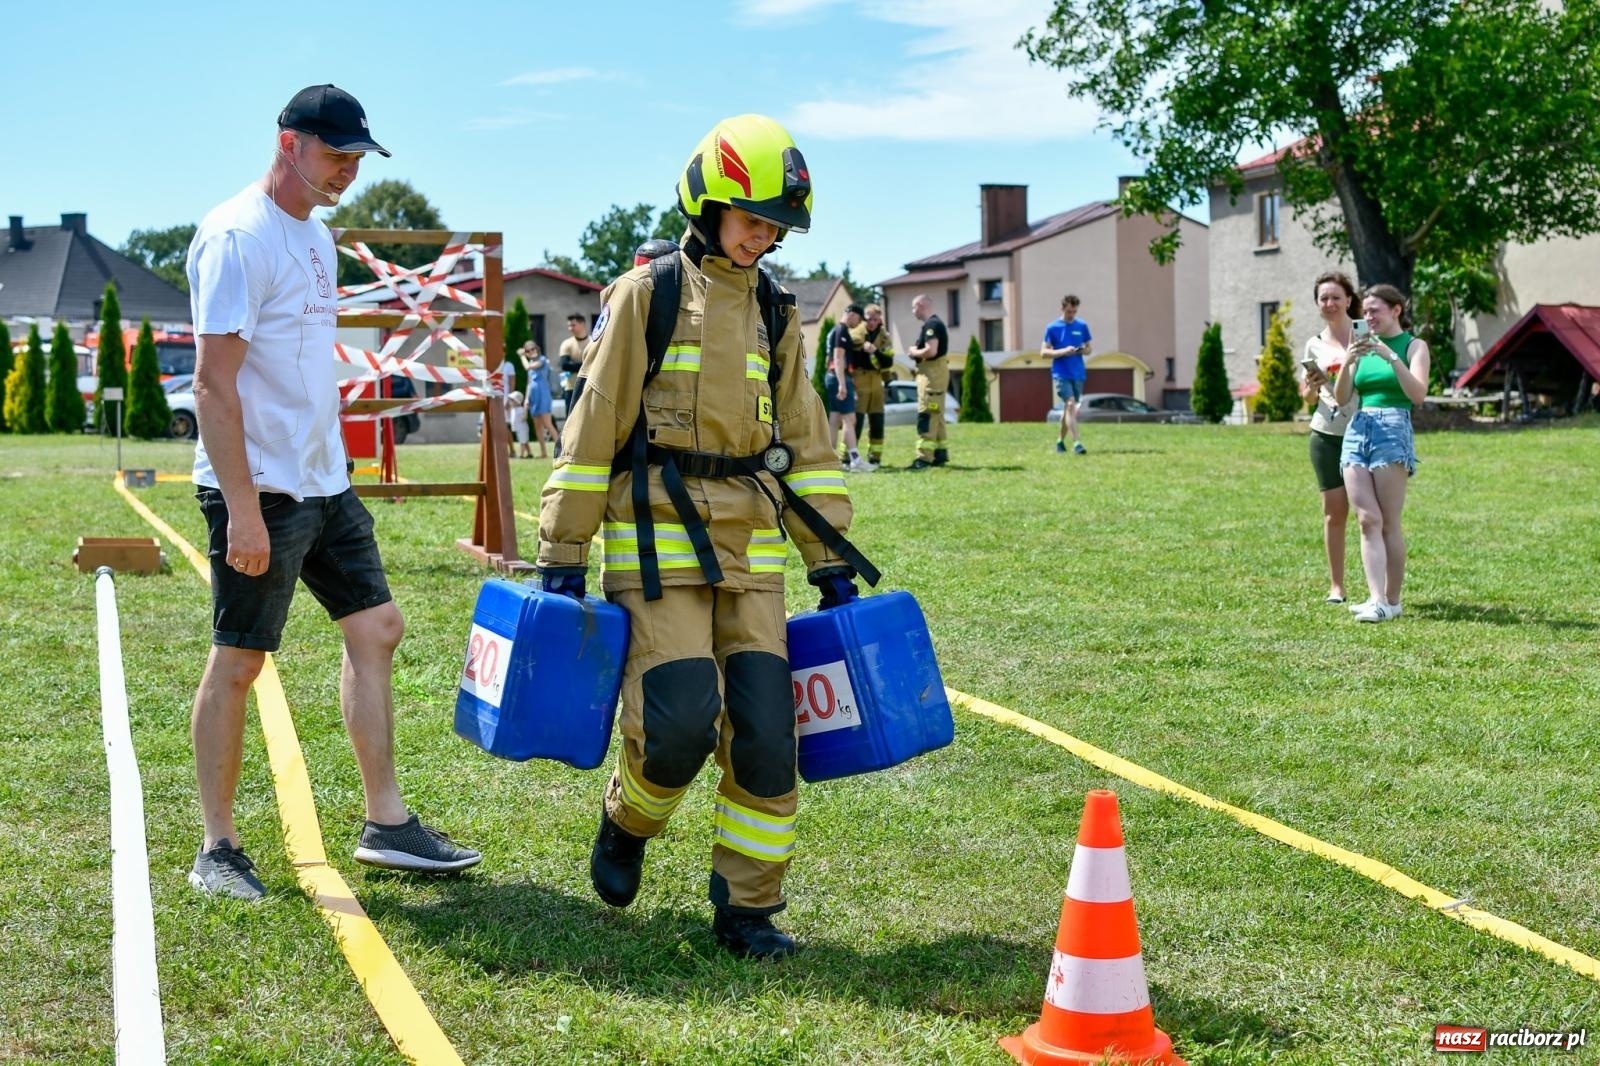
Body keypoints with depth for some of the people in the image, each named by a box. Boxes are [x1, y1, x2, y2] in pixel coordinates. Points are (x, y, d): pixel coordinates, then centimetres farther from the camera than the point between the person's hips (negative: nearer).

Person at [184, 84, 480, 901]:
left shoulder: (316, 236, 14)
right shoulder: (237, 236, -14)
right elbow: (214, 383, -19)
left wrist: (328, 473, 17)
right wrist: (243, 510, -23)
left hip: (324, 486, 9)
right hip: (260, 491, -9)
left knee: (376, 628, 9)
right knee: (238, 661, -1)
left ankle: (387, 825, 16)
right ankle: (217, 850, 11)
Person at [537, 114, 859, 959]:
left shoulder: (775, 313, 14)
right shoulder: (648, 294, -1)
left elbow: (804, 444, 18)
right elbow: (593, 426, -2)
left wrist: (831, 561, 15)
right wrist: (562, 556, -5)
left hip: (750, 547, 5)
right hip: (658, 540, -5)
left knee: (765, 729, -2)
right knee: (682, 717, -14)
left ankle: (747, 906, 11)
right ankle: (627, 824, 19)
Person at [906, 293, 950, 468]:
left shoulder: (931, 325, -15)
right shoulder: (934, 323, 18)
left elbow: (931, 350, -25)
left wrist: (914, 352, -9)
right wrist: (916, 352, 8)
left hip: (932, 373, -11)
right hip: (933, 373, 11)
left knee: (926, 415, -13)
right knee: (936, 415, 15)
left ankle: (924, 456, -16)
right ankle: (940, 454, 20)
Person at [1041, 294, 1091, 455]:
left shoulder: (1082, 326, 7)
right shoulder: (1052, 328, -2)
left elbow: (1089, 348, 15)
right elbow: (1044, 352, -3)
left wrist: (1082, 350, -8)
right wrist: (1063, 352, -17)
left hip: (1078, 374, 4)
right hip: (1061, 374, -4)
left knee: (1069, 408, 12)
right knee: (1070, 404, -18)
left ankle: (1060, 441, 28)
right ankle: (1077, 443, -25)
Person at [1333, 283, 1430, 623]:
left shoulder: (1414, 345, 5)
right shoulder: (1364, 347, 18)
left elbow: (1418, 394, -10)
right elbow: (1341, 399, 10)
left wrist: (1391, 357, -18)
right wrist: (1347, 363, -6)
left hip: (1393, 431, -5)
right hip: (1357, 431, 5)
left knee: (1389, 522, -5)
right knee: (1367, 520, -5)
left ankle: (1392, 601, 1)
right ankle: (1377, 599, -11)